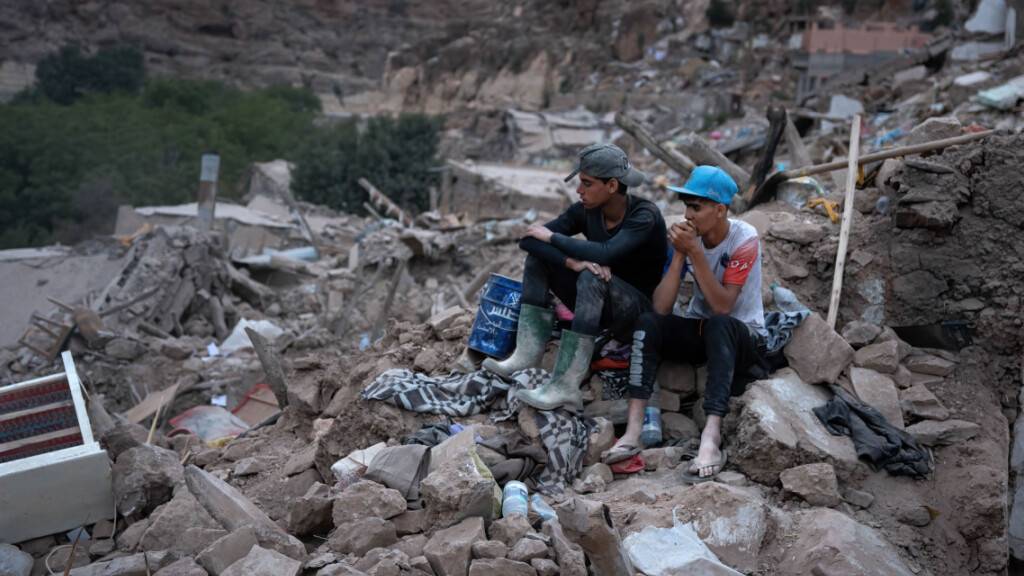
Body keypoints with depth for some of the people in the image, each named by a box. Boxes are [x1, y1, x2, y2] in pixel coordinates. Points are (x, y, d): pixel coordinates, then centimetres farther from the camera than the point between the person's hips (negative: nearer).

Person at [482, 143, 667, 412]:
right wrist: (571, 261, -31)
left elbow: (605, 253, -38)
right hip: (599, 303, 6)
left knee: (591, 278, -36)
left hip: (640, 312, -6)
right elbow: (528, 239, -13)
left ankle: (565, 387, -38)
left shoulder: (645, 215, -21)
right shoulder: (587, 210, -5)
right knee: (538, 253, -8)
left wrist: (553, 237, -24)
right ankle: (528, 355, -19)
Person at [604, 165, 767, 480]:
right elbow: (661, 308, -16)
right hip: (699, 330, 4)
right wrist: (679, 254, -25)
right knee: (648, 323, -23)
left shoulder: (744, 239, -18)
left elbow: (723, 307, -28)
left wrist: (694, 252, -31)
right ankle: (634, 430, -33)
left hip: (741, 336, -4)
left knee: (719, 325, -37)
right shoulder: (687, 236, -8)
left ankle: (711, 435, -48)